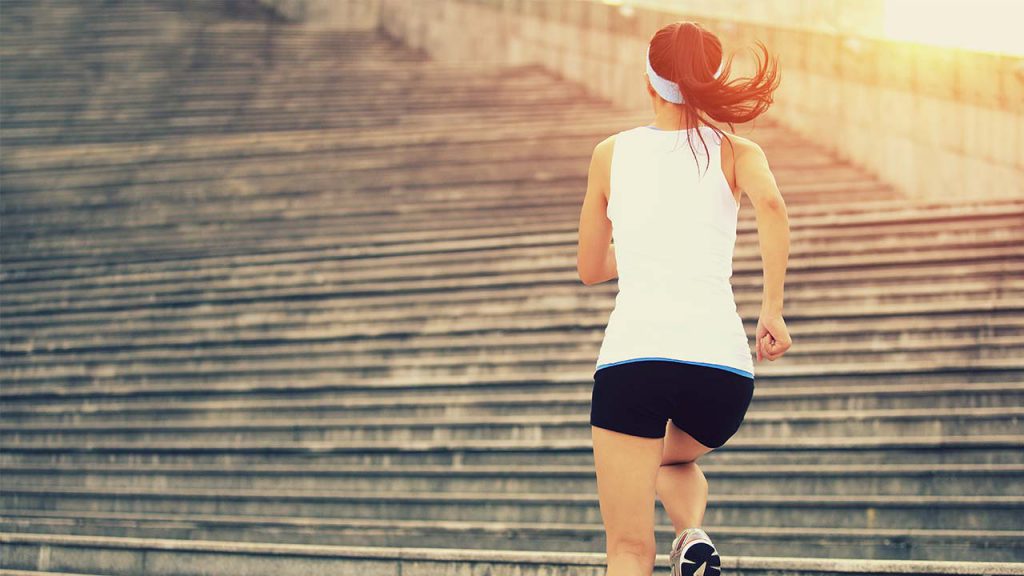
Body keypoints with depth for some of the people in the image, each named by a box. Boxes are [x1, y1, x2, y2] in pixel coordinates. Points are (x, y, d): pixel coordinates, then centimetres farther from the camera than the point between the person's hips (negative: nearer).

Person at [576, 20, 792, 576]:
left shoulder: (611, 154, 13)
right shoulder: (735, 152, 11)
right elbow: (771, 204, -13)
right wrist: (773, 311, -7)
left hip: (633, 351, -2)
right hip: (723, 359, 2)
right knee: (675, 460, 34)